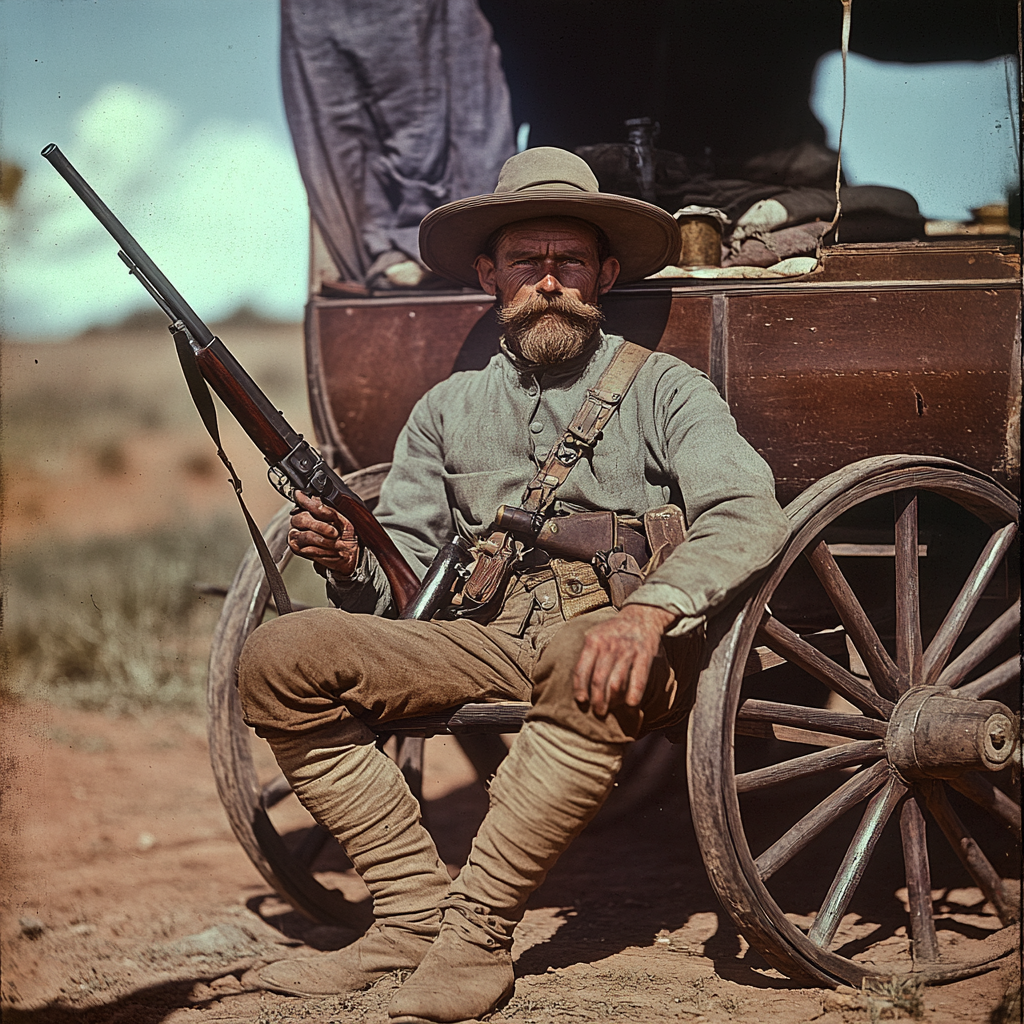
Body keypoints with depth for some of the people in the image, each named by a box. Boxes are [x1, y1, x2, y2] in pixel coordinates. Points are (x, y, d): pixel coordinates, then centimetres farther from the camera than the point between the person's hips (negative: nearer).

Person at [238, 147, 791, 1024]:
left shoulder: (661, 387, 10)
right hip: (487, 638, 4)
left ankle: (477, 933, -29)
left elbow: (748, 515, -7)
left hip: (611, 639, -4)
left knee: (585, 660, -40)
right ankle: (415, 906, -16)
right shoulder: (448, 408, 23)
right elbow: (402, 574, 18)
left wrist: (651, 608, -27)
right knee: (279, 656, -15)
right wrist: (350, 562, -8)